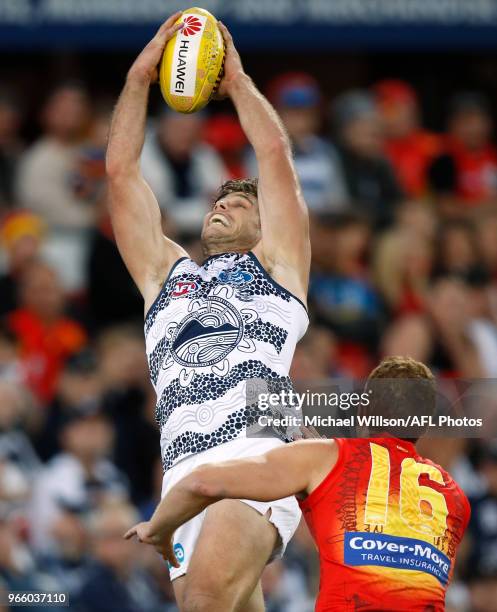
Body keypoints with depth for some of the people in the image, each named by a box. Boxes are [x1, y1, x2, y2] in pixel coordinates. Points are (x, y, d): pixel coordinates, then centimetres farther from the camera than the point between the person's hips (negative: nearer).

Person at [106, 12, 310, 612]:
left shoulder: (274, 263, 22)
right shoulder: (166, 273, 31)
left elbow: (275, 153, 15)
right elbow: (120, 170, 27)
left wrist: (237, 79, 26)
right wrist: (140, 74, 23)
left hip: (259, 454, -4)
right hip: (185, 470, 4)